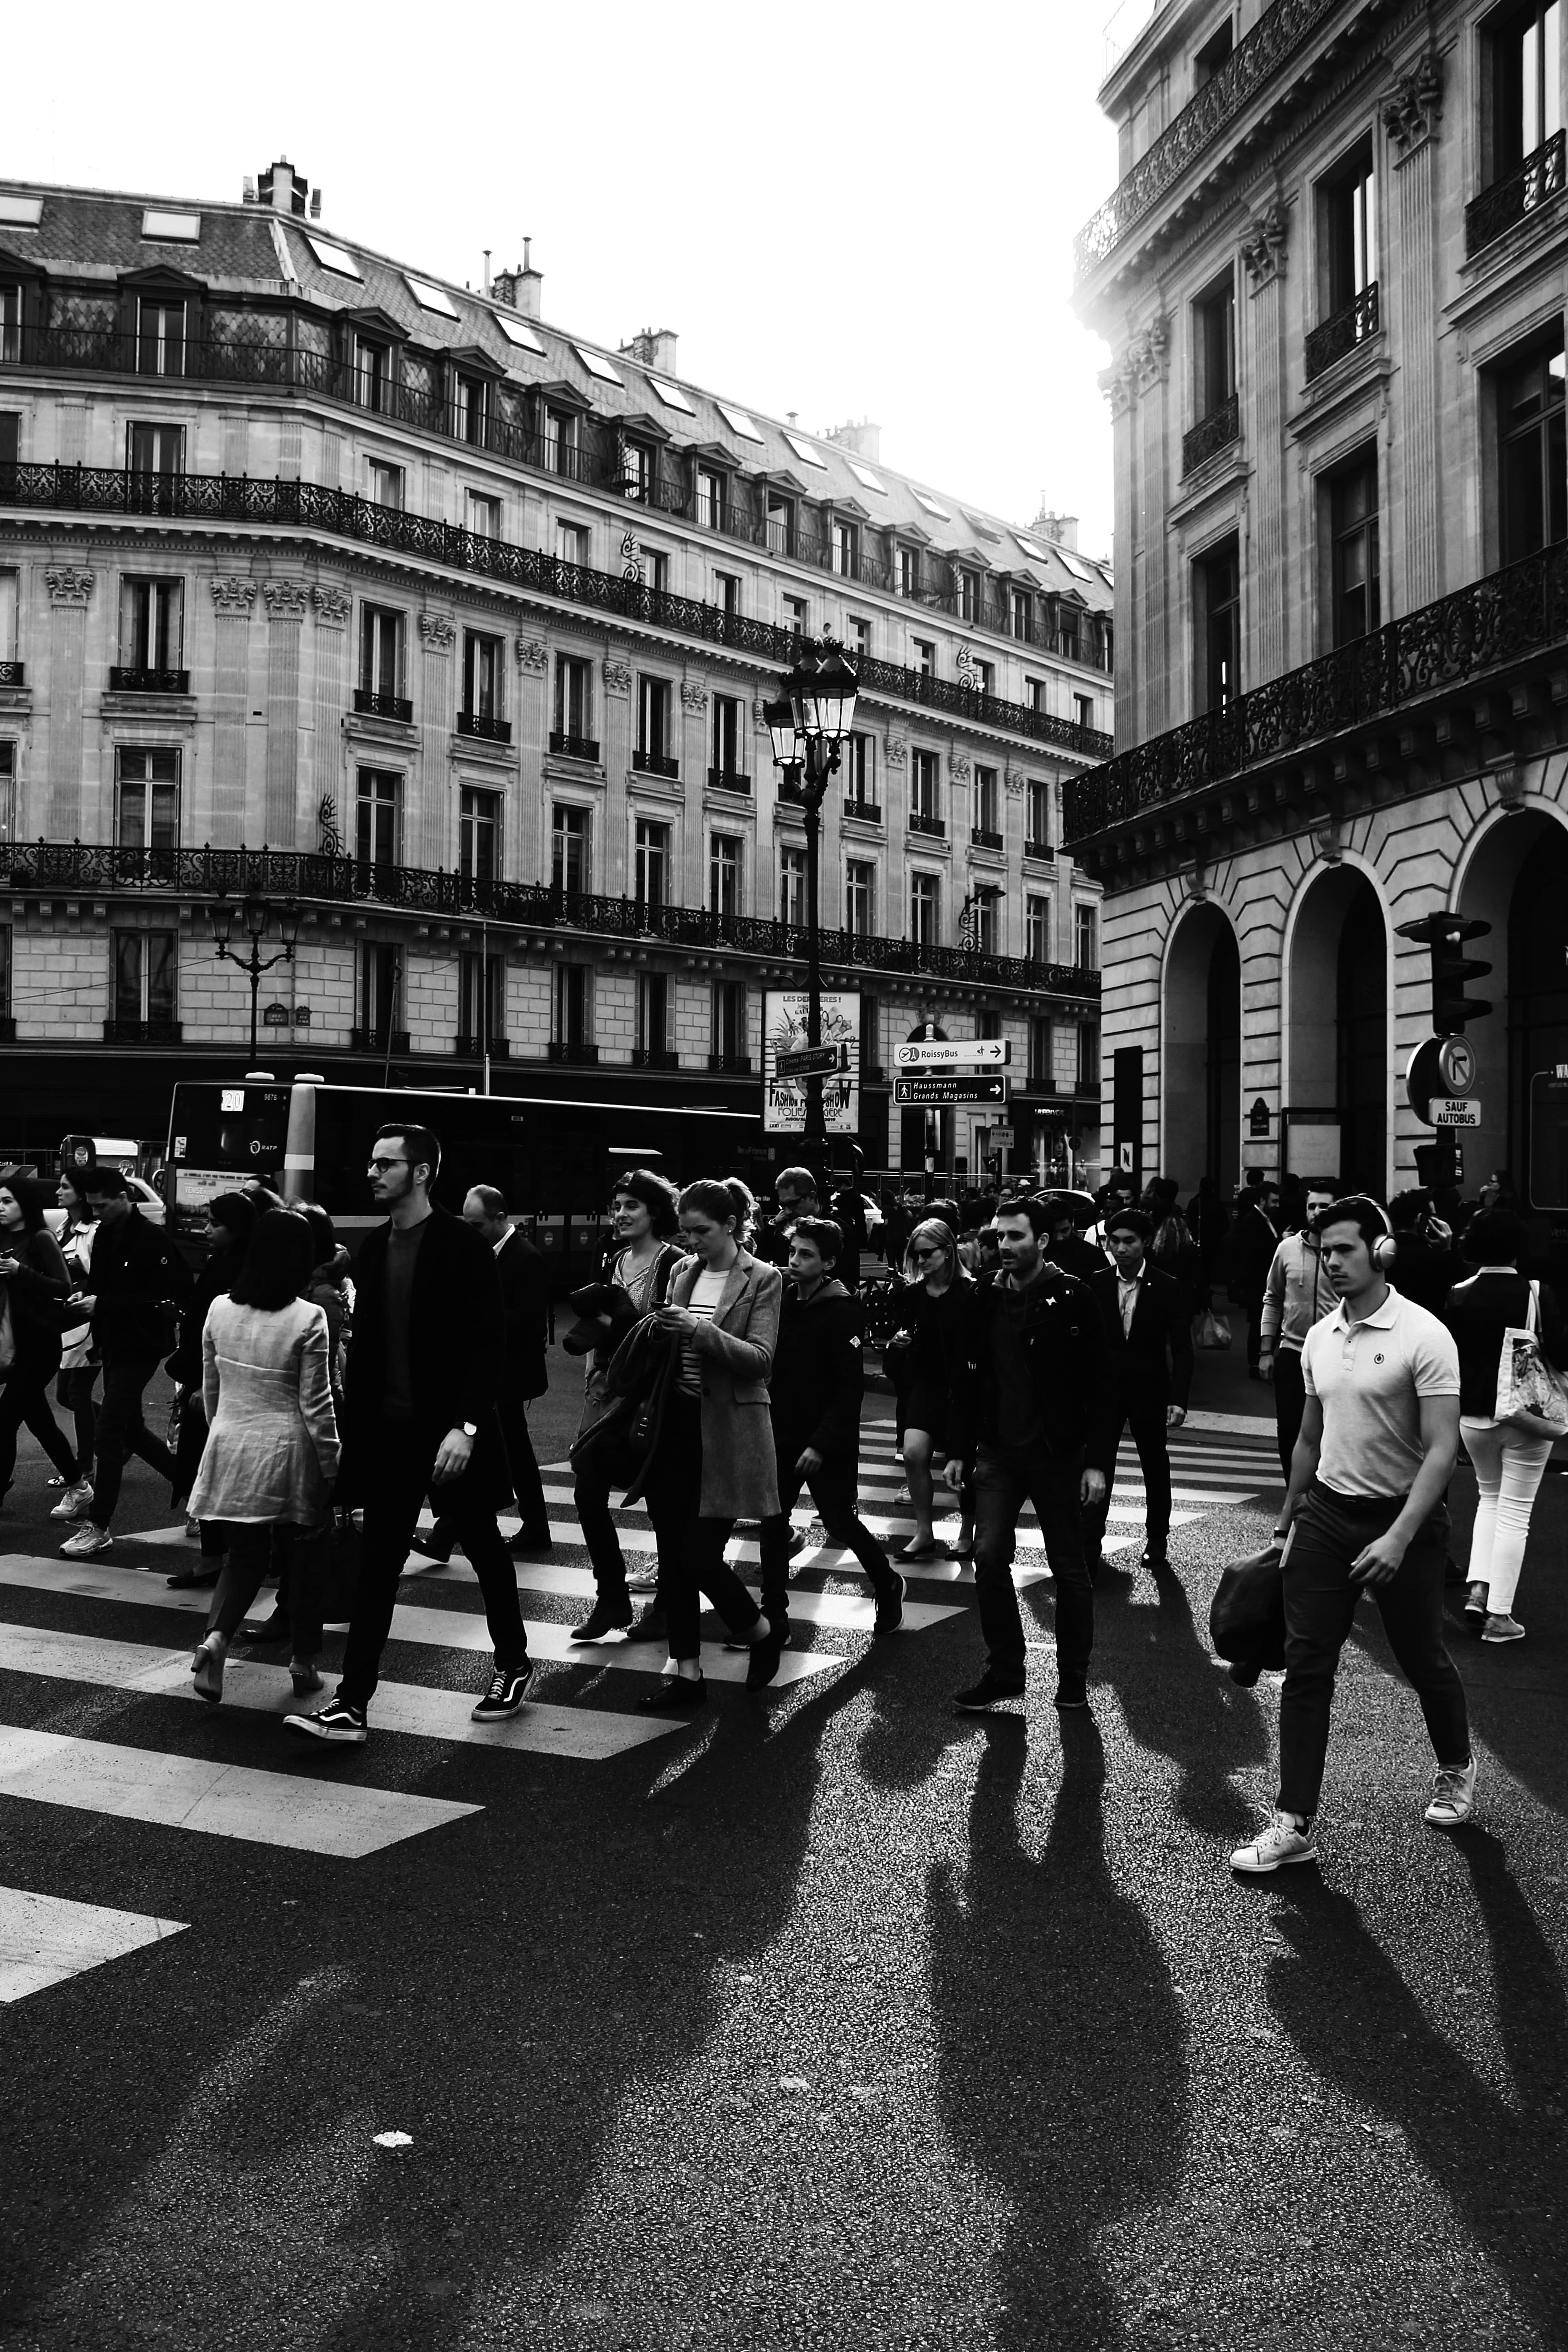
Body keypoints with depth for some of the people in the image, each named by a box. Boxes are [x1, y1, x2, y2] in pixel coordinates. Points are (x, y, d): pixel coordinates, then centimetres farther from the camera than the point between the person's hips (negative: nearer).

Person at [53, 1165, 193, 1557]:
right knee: (130, 1429, 17)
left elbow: (163, 1298, -23)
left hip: (139, 1348, -9)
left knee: (109, 1433, -6)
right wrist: (86, 1297, -2)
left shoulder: (152, 1240, -18)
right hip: (113, 1345, 9)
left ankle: (98, 1526, 4)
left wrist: (103, 1304, -23)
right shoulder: (105, 1235, 6)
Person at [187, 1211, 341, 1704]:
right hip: (289, 1452, -3)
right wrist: (333, 1468, -2)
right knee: (300, 1557, 13)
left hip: (231, 1447, 3)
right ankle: (304, 1664, 21)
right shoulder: (308, 1319, -15)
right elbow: (315, 1405, -12)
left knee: (245, 1554, 15)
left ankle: (215, 1636, -9)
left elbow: (209, 1387, 9)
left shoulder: (220, 1309, -2)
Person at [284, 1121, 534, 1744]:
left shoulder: (463, 1246, -12)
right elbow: (364, 1343, 10)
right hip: (387, 1431, 5)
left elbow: (489, 1341, -15)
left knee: (485, 1549, 12)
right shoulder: (373, 1248, 7)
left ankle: (514, 1664, 32)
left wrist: (465, 1426, -23)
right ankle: (352, 1704, 5)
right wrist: (354, 1428, 5)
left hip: (450, 1433, -5)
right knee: (376, 1565, 3)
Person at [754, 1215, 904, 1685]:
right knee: (772, 1525, 0)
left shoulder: (842, 1312, -14)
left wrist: (821, 1444, -21)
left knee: (841, 1523, 7)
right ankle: (774, 1621, 10)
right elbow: (772, 1367, 10)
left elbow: (849, 1388, -17)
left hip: (827, 1442, -5)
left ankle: (888, 1584, 35)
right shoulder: (783, 1299, 3)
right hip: (782, 1435, 5)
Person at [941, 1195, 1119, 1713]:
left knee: (1069, 1568, 7)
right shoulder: (984, 1298, 2)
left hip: (1057, 1455, -3)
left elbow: (1100, 1385, -9)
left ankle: (1073, 1677, 23)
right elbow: (965, 1377, 9)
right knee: (989, 1559, -4)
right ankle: (1003, 1670, 11)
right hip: (998, 1454, 3)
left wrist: (1098, 1461, -13)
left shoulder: (1072, 1298, -10)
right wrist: (959, 1450, 7)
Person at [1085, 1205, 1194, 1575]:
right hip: (1104, 1389, 1)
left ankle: (1157, 1541, 29)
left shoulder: (1168, 1289, -8)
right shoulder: (1096, 1285, -2)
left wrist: (1178, 1399, -16)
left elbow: (1182, 1350, -8)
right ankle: (1089, 1546, 1)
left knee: (1155, 1468, 13)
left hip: (1149, 1392, -1)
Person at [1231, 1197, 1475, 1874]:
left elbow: (1441, 1448, -19)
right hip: (1326, 1512, 5)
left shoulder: (1424, 1336, -15)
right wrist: (1287, 1519, 18)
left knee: (1423, 1661, 14)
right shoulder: (1320, 1337, 5)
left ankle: (1457, 1769, 43)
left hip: (1401, 1518, -5)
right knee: (1305, 1666, 0)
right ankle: (1295, 1824, 5)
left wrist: (1400, 1539, -26)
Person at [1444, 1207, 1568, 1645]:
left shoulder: (1458, 1296, -5)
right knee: (1515, 1511, 4)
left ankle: (1478, 1589, 9)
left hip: (1474, 1416, 3)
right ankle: (1499, 1616, 5)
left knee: (1489, 1497, 23)